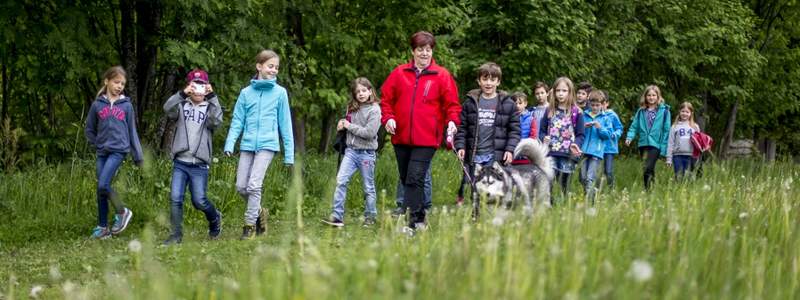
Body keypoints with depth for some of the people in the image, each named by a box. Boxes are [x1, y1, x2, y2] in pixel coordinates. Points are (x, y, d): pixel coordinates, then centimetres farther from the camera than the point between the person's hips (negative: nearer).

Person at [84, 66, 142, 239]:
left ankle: (122, 212, 2)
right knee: (101, 189, 3)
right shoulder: (97, 105, 5)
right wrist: (98, 144, 3)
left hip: (119, 151, -3)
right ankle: (103, 228, 12)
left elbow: (132, 132, 7)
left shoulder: (126, 106, 3)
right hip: (102, 153, 3)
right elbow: (89, 130, 15)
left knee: (103, 185, -18)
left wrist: (138, 156, 7)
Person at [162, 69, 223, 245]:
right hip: (180, 162, 1)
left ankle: (215, 219, 26)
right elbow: (168, 109, -13)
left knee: (199, 201, -3)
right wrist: (182, 94, -28)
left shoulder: (210, 107, 8)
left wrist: (212, 98, -21)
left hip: (200, 164, -1)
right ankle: (176, 234, 3)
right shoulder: (182, 105, 8)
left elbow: (216, 121, -13)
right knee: (175, 198, -6)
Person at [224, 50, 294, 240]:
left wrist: (289, 153, 3)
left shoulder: (280, 93, 2)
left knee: (254, 185, -13)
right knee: (241, 186, 2)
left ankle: (250, 224, -1)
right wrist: (230, 144, -8)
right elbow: (237, 121, 7)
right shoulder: (246, 93, 7)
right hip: (247, 145, 3)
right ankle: (259, 212, 27)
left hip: (267, 144, -3)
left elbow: (285, 124, 4)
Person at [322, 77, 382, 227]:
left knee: (368, 187, 7)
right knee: (341, 180, -10)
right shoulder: (352, 108, 10)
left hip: (366, 152, -5)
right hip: (351, 150, 5)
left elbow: (369, 132, -18)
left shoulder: (374, 110, -9)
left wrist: (350, 126, -12)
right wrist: (343, 123, 2)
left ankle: (370, 216, 20)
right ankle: (337, 216, -12)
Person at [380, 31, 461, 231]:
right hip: (401, 138, 4)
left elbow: (452, 104, 4)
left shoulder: (442, 76, 2)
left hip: (426, 139, -4)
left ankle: (411, 223, -15)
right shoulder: (399, 73, 8)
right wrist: (387, 117, -4)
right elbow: (386, 98, 12)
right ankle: (419, 219, 24)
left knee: (415, 179, -13)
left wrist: (452, 121, -13)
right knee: (406, 179, 11)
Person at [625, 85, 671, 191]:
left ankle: (648, 191, -16)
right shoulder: (641, 111, 11)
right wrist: (629, 137, -10)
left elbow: (666, 130, -1)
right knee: (650, 171, 14)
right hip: (643, 144, 4)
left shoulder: (664, 111, 0)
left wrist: (664, 147, -7)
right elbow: (634, 126, 9)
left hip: (656, 144, -4)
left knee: (648, 168, -19)